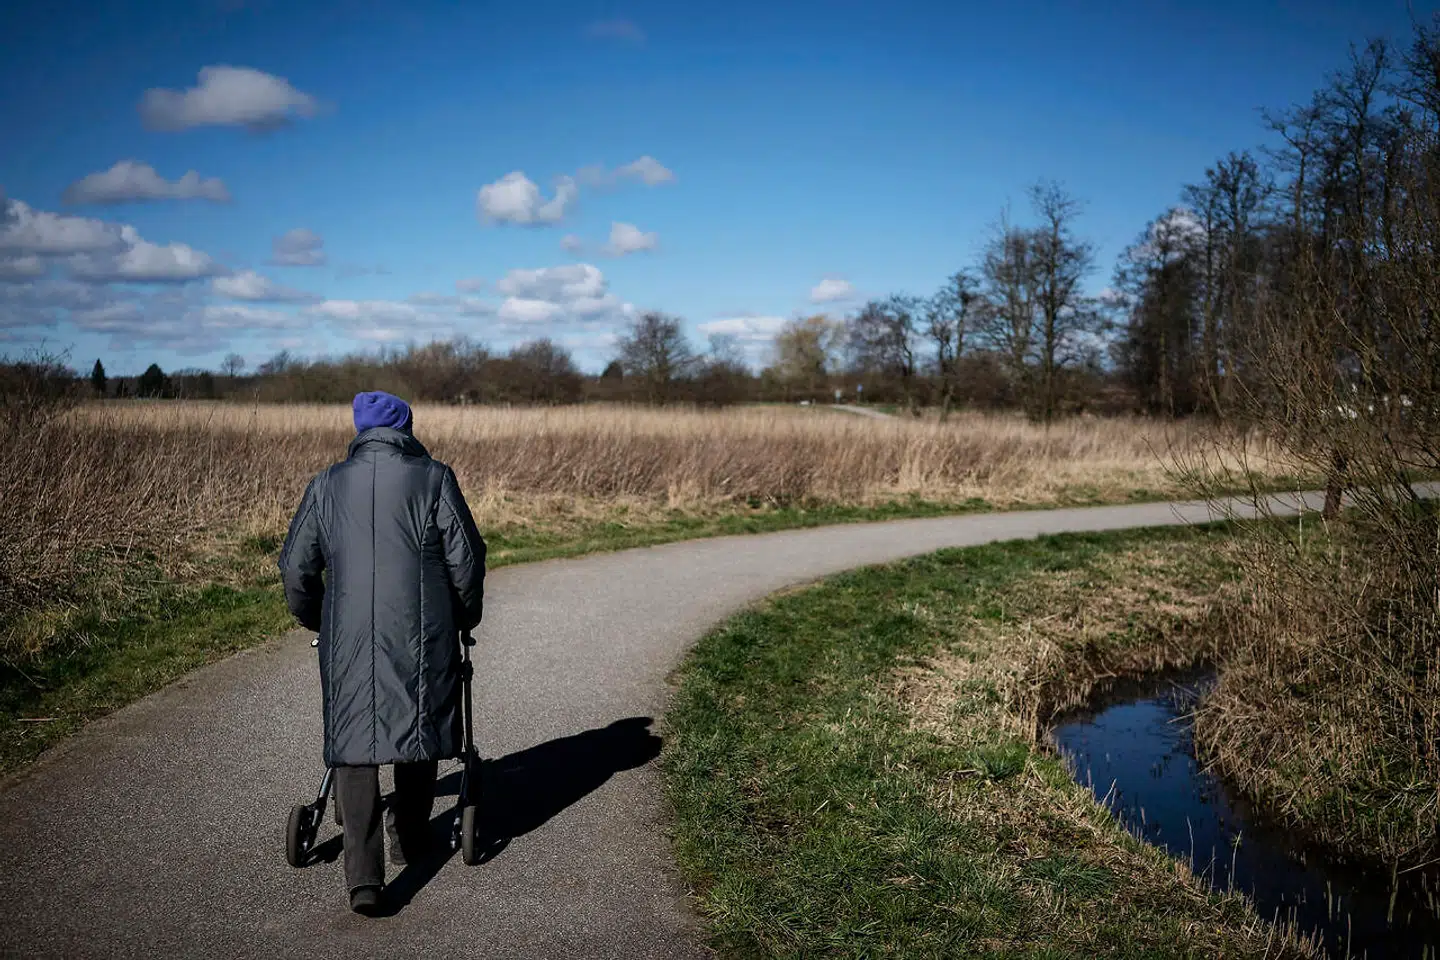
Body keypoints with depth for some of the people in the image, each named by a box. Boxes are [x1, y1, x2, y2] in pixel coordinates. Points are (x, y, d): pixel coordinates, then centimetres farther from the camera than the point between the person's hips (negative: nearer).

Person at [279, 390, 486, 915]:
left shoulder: (327, 485, 8)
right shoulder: (434, 478, 1)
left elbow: (296, 568, 12)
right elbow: (466, 560, 0)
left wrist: (317, 621, 29)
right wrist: (464, 617, 18)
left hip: (348, 641, 1)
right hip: (422, 639, -1)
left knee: (354, 744, 4)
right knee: (417, 729, 17)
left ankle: (363, 876, -5)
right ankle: (409, 839, 34)